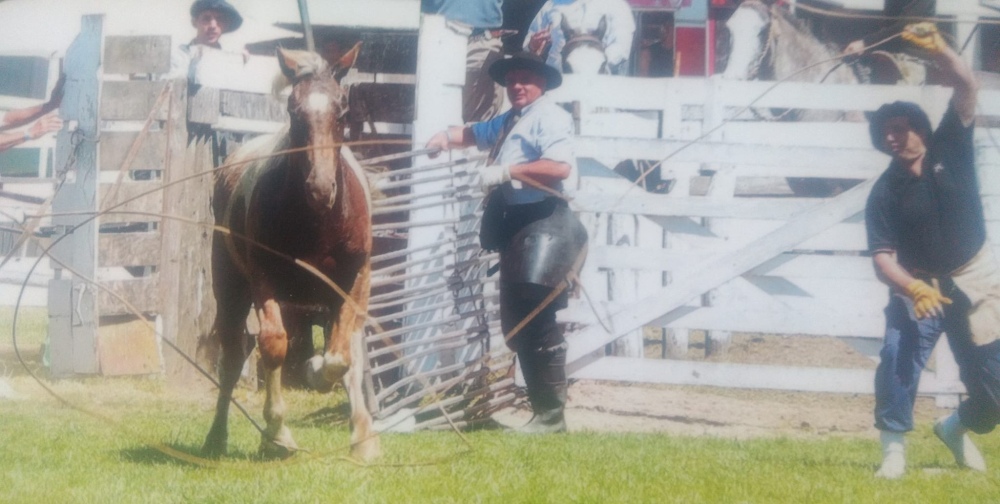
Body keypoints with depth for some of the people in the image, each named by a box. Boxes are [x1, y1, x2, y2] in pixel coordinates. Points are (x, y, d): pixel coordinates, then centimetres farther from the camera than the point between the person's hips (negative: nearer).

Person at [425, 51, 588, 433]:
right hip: (514, 227, 10)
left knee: (537, 323, -11)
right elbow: (475, 133, 35)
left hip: (543, 225, -10)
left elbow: (560, 166, -23)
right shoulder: (507, 122, 20)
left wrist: (506, 172, -24)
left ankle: (552, 415, -8)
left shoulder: (548, 116, -9)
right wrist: (447, 137, 14)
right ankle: (541, 406, 19)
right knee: (516, 325, 13)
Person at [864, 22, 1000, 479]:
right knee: (898, 354, -27)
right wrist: (913, 289, -34)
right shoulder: (885, 192, -9)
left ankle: (956, 427, 34)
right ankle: (893, 447, -16)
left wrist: (937, 50, -35)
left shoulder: (950, 150, -6)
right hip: (917, 285, -1)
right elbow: (883, 258, -15)